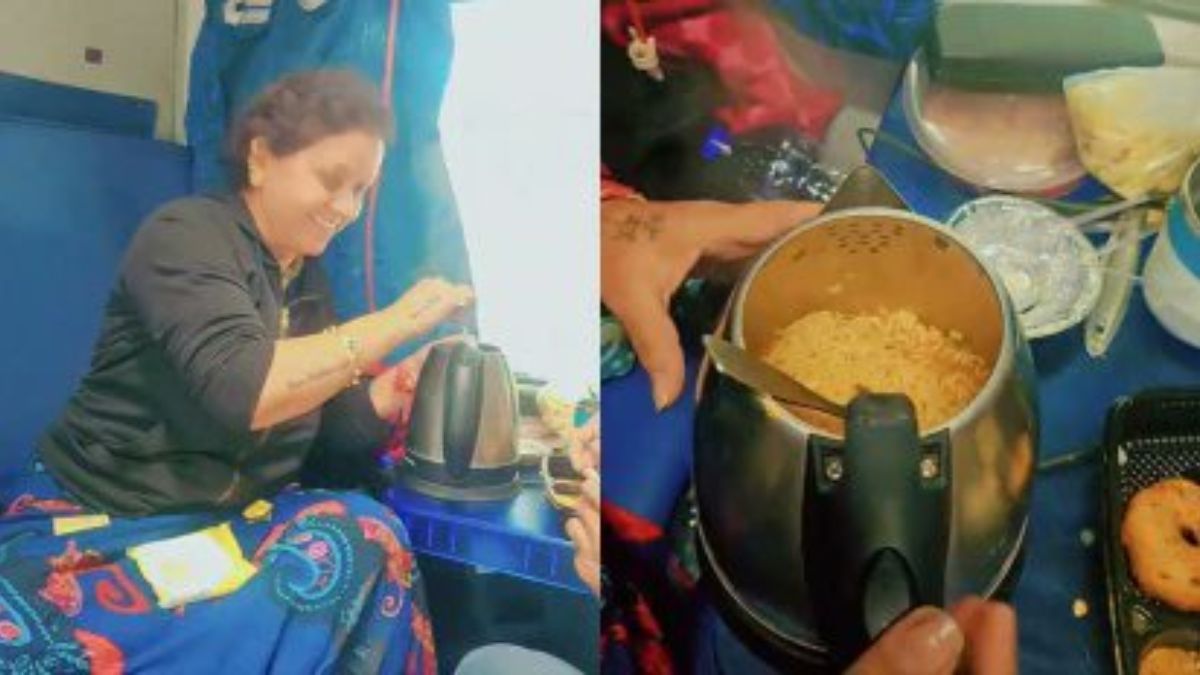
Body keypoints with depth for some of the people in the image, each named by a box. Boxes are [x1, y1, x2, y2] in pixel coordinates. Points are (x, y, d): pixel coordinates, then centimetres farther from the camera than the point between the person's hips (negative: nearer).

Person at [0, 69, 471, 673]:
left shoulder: (309, 280, 10)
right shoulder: (186, 235, -12)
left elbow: (329, 424, 9)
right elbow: (241, 391, -28)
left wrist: (406, 381, -9)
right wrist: (393, 323, -24)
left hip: (225, 521, 6)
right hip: (100, 521, -6)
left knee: (367, 535, -21)